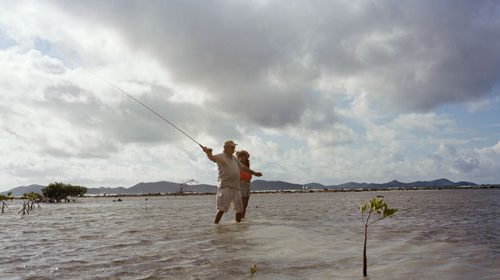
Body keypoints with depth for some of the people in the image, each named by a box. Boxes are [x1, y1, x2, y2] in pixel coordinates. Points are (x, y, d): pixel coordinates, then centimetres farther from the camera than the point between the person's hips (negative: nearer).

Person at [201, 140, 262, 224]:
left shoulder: (234, 158, 18)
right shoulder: (220, 156, -6)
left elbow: (243, 167, 31)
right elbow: (212, 157, -29)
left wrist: (254, 173, 37)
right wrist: (208, 153, -52)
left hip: (236, 187, 8)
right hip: (225, 186, -8)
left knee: (240, 209, 14)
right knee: (222, 208, -17)